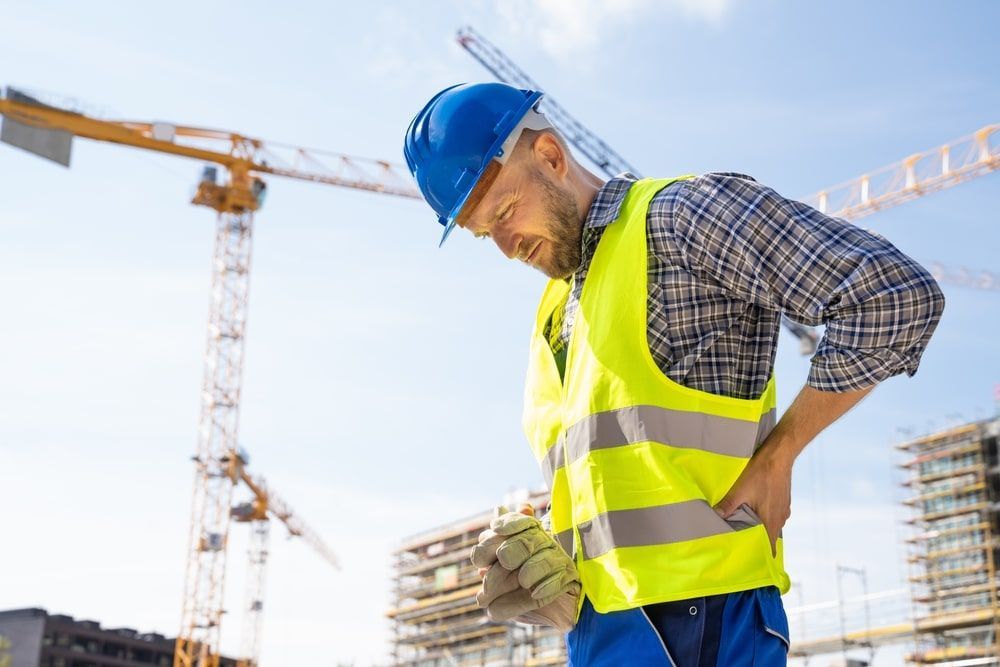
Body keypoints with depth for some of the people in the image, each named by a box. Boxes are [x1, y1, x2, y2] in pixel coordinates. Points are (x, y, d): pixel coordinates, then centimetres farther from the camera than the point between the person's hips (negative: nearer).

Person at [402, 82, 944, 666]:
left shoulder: (679, 216, -5)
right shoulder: (555, 316, 21)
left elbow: (898, 295, -14)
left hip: (693, 612, -8)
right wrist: (538, 546, 4)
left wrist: (775, 458, -10)